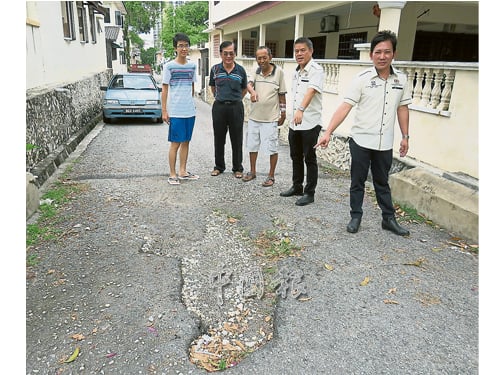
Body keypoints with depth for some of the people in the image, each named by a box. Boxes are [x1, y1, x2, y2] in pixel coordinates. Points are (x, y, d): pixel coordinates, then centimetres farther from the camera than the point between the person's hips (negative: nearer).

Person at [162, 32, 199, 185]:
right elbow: (164, 90, -4)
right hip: (175, 112, -5)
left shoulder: (192, 66, 8)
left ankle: (183, 171, 22)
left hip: (190, 111, 5)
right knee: (175, 143, -1)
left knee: (186, 142, 11)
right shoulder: (169, 66, -5)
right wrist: (164, 111, -8)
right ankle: (172, 174, 9)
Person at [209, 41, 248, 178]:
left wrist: (235, 99, 12)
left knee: (237, 139, 4)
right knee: (219, 138, 9)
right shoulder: (215, 69, 3)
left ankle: (238, 168, 17)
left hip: (236, 107, -1)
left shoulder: (240, 70, 1)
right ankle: (219, 166, 24)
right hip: (219, 107, 1)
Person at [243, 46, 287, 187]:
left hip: (270, 118, -5)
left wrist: (283, 113, 0)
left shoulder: (279, 72, -6)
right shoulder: (256, 71, 5)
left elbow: (282, 94, -2)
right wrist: (252, 92, -33)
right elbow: (249, 83, -11)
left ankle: (271, 176, 16)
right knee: (252, 145, 15)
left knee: (272, 148, 1)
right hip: (254, 116, 5)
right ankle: (252, 171, 33)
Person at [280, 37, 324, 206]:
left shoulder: (316, 70, -13)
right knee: (295, 157, 16)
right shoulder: (297, 71, 13)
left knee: (309, 159, 1)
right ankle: (297, 186, 31)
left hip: (310, 123, -8)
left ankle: (309, 193, 11)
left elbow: (311, 91, -30)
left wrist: (301, 110, -45)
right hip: (295, 122, 8)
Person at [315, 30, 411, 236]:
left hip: (385, 144, 3)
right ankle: (356, 217, 24)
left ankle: (389, 219, 28)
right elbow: (345, 107, -15)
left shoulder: (401, 79, 2)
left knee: (382, 182, 16)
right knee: (358, 181, 10)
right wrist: (328, 132, -24)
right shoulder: (362, 79, -9)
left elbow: (402, 109, 11)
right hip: (361, 141, -3)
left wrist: (405, 137, 11)